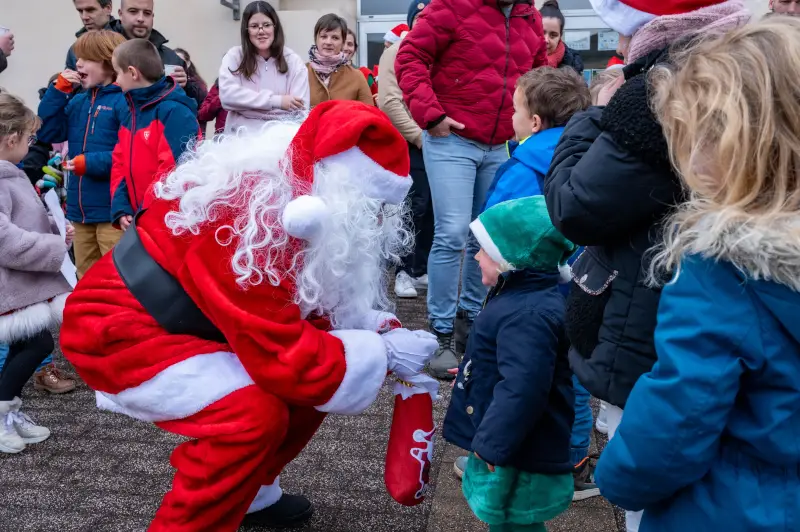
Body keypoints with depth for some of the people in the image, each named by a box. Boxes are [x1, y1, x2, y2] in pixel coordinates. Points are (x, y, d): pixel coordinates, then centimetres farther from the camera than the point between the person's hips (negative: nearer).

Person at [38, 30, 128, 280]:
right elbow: (47, 132, 8)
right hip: (81, 209, 8)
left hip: (112, 209, -8)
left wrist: (91, 163, -18)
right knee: (86, 278, 19)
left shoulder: (124, 101, -11)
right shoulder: (78, 102, 14)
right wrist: (59, 90, 3)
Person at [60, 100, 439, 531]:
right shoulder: (252, 219, -32)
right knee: (255, 412, -28)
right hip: (119, 329, -9)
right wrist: (383, 355, -22)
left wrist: (381, 332, -8)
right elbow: (284, 358, -32)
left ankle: (251, 492, 25)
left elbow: (316, 306, 5)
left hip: (184, 324, 9)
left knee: (311, 384, 6)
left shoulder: (300, 199, -4)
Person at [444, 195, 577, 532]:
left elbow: (522, 389, -35)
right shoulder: (523, 294, 5)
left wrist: (492, 444, -28)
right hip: (504, 439, 10)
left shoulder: (528, 315, -30)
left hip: (517, 451, -10)